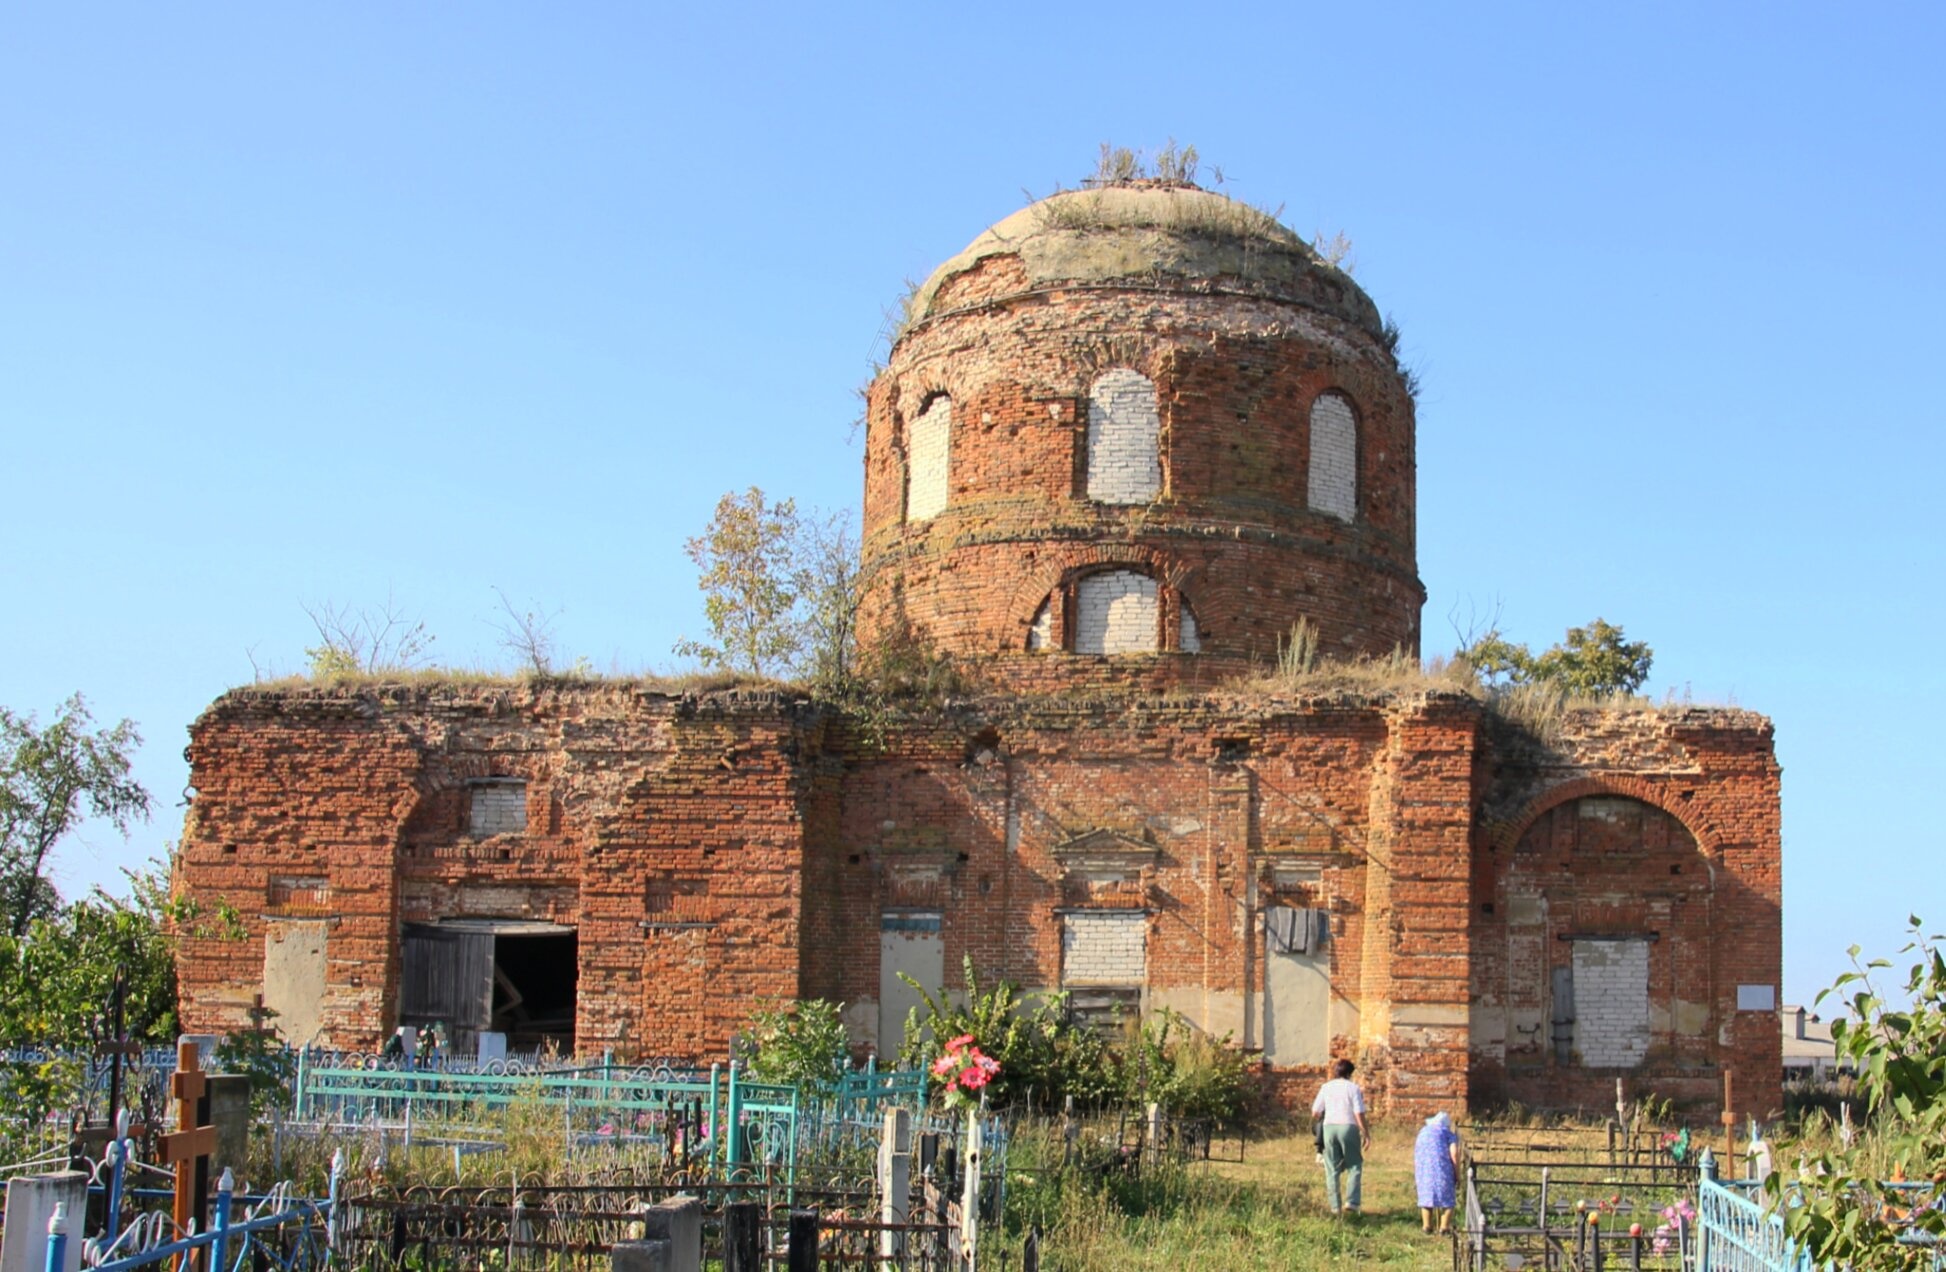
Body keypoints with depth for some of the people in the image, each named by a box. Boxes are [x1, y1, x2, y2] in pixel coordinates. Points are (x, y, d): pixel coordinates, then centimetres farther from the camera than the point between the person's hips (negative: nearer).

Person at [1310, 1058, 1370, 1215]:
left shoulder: (1326, 1087, 8)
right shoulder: (1353, 1088, -1)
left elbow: (1315, 1113, 6)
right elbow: (1359, 1113, -8)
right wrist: (1365, 1133, -1)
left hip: (1329, 1127, 3)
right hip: (1349, 1127, -3)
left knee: (1332, 1169, 8)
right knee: (1354, 1167, 7)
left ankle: (1334, 1206, 6)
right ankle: (1351, 1202, -7)